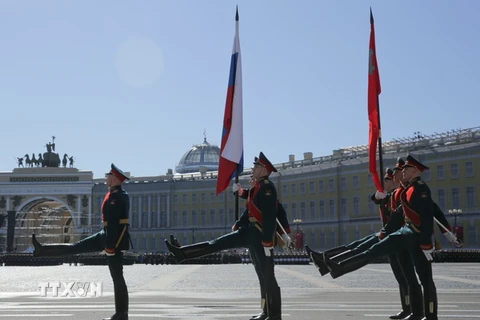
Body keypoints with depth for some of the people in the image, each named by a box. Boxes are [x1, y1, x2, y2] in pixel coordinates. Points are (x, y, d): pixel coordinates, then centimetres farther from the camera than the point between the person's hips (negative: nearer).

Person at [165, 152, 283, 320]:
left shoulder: (267, 187, -15)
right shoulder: (258, 187, 17)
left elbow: (270, 215, -22)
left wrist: (267, 240, -26)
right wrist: (238, 224, 9)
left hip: (261, 235, -9)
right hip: (250, 231, 9)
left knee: (267, 276, -5)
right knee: (218, 243, 7)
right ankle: (182, 253, 9)